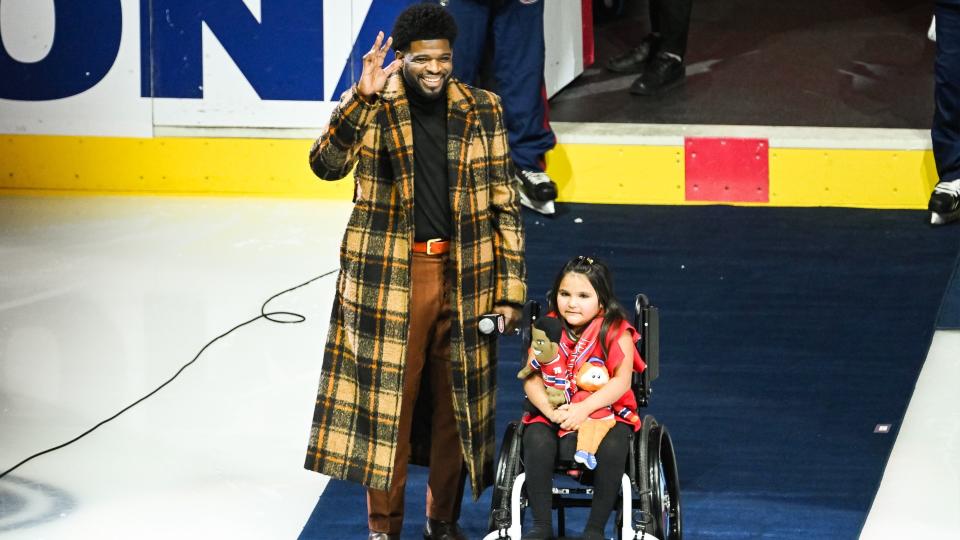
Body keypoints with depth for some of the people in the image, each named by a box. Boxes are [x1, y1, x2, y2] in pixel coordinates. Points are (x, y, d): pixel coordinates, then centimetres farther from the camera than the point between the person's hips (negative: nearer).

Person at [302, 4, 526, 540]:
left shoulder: (482, 110, 4)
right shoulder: (369, 107, -1)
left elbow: (505, 203, 6)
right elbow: (327, 164, -18)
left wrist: (510, 289, 2)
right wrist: (363, 98, -28)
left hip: (464, 276, 2)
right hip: (388, 277, -2)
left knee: (456, 402, 9)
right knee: (386, 399, -1)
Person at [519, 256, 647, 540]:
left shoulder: (616, 332, -4)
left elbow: (622, 381, -15)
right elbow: (531, 378, -4)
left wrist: (584, 408, -28)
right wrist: (549, 409, -24)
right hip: (553, 413, 2)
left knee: (612, 447, -34)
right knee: (537, 441, -30)